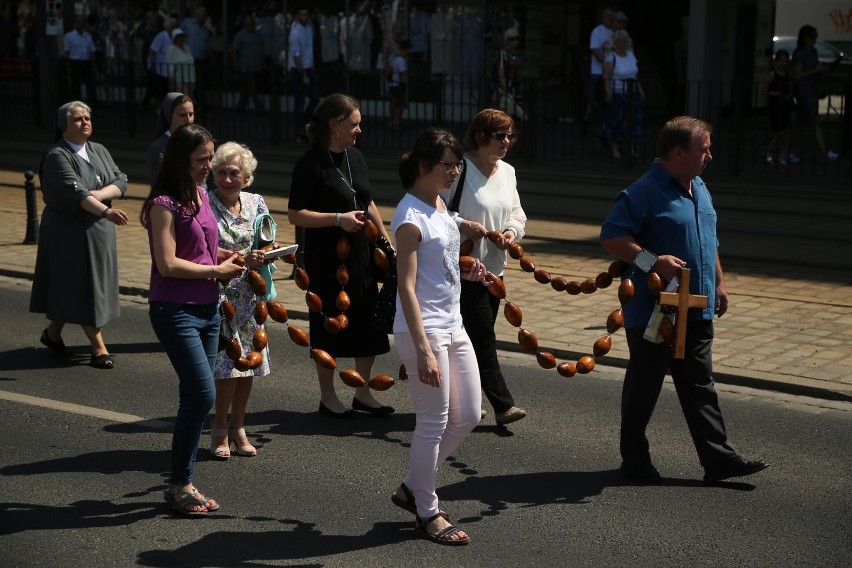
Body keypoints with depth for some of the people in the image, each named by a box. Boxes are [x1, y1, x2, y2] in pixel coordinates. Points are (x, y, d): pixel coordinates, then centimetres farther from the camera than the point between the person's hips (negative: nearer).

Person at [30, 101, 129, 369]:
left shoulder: (99, 151, 8)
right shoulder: (57, 157, -14)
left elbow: (121, 181, -1)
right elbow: (74, 190, -29)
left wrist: (98, 193, -21)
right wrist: (106, 210, -42)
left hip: (98, 230, 7)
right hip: (69, 232, -6)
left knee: (71, 287, 14)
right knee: (81, 286, -3)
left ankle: (53, 333, 33)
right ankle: (99, 348, 2)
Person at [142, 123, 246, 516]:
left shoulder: (201, 196, 12)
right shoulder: (165, 204, -13)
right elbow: (168, 264, -18)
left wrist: (227, 257, 7)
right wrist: (217, 270, -11)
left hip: (207, 309, 8)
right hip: (175, 311, -8)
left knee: (194, 398, 10)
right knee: (202, 394, -12)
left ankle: (183, 483, 18)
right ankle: (179, 485, 1)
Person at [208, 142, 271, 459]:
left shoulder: (256, 203, 9)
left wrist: (263, 256, -11)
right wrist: (241, 258, -24)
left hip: (249, 294, 5)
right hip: (218, 293, -5)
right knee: (229, 363, -11)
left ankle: (238, 428, 21)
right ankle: (220, 430, 6)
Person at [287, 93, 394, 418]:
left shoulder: (356, 158, 10)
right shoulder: (311, 164, -13)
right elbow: (295, 214, -15)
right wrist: (338, 219, -22)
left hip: (361, 255, 7)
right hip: (326, 259, -7)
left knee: (369, 324, 9)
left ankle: (363, 393, 23)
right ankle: (328, 397, 18)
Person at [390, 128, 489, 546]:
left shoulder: (440, 205, 10)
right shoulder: (410, 217, -16)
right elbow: (407, 287, -20)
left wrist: (467, 273, 5)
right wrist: (423, 350, -25)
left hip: (452, 326, 9)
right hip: (422, 328, -9)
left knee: (468, 417, 12)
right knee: (434, 423, 0)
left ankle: (412, 488, 28)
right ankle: (427, 512, 17)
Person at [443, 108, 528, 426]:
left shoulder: (507, 172, 11)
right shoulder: (460, 169, -13)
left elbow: (517, 213, 16)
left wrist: (512, 232, -4)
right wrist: (462, 225, -23)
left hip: (494, 268, 8)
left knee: (475, 338, 13)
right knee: (483, 338, -7)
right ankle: (503, 405, -5)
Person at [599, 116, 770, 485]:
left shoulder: (699, 189, 13)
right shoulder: (643, 193, -16)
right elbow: (611, 236, -21)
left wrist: (718, 282, 22)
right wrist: (651, 261, -29)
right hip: (652, 313, -8)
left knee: (700, 387, 10)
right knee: (643, 387, 5)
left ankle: (719, 458, 13)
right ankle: (635, 459, 18)